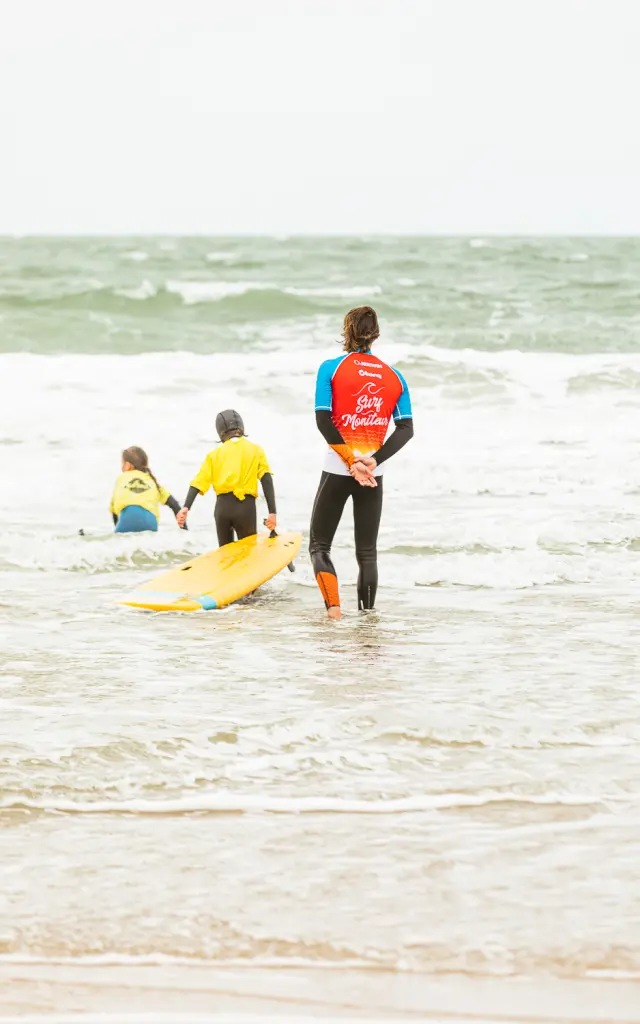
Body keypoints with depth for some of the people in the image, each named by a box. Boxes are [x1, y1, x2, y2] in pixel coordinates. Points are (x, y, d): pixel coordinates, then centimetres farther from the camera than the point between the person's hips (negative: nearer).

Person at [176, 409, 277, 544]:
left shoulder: (215, 454, 13)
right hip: (246, 507, -2)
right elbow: (266, 480, -3)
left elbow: (199, 481, 0)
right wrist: (272, 512, -7)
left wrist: (186, 507, -9)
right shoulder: (255, 450, 9)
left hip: (222, 507, 2)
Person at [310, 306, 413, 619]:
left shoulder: (331, 368, -4)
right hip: (373, 475, 3)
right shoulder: (393, 376, 5)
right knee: (367, 552, 13)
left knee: (319, 546, 6)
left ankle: (333, 609, -14)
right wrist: (373, 461, -10)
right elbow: (406, 428, -3)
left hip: (336, 471, -3)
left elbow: (323, 420, -13)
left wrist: (351, 461, -14)